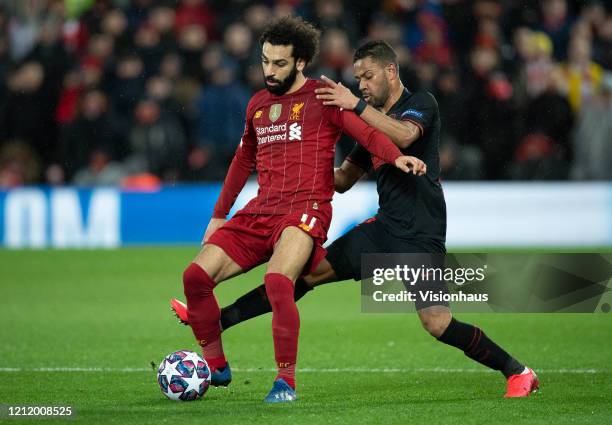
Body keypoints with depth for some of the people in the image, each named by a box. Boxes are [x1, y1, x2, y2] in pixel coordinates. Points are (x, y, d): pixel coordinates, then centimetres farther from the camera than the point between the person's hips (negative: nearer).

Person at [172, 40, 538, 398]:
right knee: (309, 270, 2)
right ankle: (217, 321, 3)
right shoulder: (374, 122, 18)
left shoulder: (422, 104, -4)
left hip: (420, 235, -7)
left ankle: (519, 373, -4)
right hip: (384, 228, 7)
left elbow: (404, 136, -28)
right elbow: (344, 179, 23)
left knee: (437, 323, -17)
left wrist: (356, 105, -28)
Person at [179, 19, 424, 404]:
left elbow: (365, 131, -12)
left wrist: (397, 157, -32)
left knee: (278, 282, -32)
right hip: (259, 212, 6)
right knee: (196, 275, -7)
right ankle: (216, 367, 9)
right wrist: (219, 215, 34)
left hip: (306, 210, -6)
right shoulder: (258, 104, 20)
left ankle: (286, 380, -20)